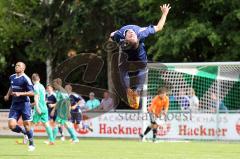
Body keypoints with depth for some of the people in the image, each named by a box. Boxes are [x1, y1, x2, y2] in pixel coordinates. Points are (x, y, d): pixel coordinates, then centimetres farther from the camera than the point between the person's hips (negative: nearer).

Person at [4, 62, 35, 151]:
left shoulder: (25, 79, -12)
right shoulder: (12, 77, 9)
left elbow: (32, 93, -15)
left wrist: (20, 94, -23)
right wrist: (8, 95, 16)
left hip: (24, 104, -6)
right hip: (15, 104, 6)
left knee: (27, 125, -1)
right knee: (11, 125, -6)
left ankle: (31, 144, 18)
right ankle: (25, 133, 22)